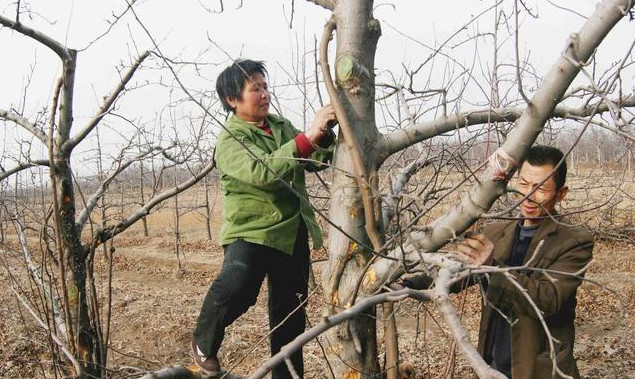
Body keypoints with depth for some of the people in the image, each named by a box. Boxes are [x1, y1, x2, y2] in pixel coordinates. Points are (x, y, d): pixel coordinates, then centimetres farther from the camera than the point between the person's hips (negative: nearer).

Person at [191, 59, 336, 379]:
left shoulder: (282, 126, 11)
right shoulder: (230, 140, -10)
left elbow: (317, 161, 8)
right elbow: (263, 171, -27)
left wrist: (325, 134, -13)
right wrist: (308, 136, -31)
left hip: (292, 233, 6)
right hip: (251, 230, -6)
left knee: (290, 311, 12)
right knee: (236, 287, -32)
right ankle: (204, 345, -4)